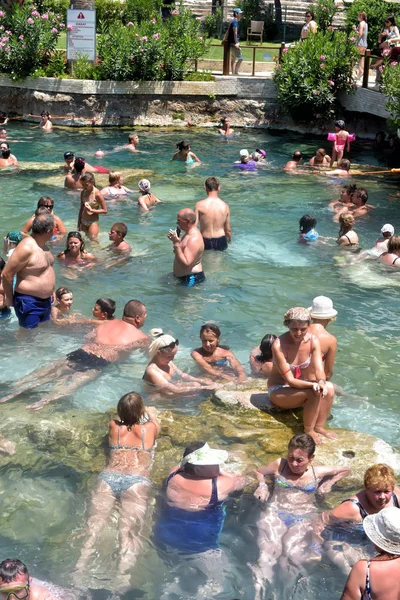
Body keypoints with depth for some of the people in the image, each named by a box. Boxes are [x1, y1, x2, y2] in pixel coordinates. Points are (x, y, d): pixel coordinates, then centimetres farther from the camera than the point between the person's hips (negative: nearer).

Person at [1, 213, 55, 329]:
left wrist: (50, 291, 20)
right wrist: (9, 298, -13)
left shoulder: (42, 244, 5)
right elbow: (7, 274, -22)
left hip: (45, 300, 9)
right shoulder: (26, 248, -25)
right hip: (29, 302, -9)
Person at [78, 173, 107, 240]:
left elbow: (105, 211, -13)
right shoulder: (83, 193, 2)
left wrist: (91, 210, -24)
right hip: (84, 222, 6)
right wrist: (79, 224, 14)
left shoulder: (97, 194, -16)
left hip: (93, 222, -6)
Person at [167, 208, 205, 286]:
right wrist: (176, 240, 7)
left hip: (191, 279, -11)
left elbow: (186, 264, -32)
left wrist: (176, 244, -32)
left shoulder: (194, 239, -23)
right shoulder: (188, 234, 12)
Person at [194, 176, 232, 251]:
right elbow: (228, 230, 3)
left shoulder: (199, 205, -11)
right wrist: (229, 241, 21)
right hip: (220, 242, 1)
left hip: (205, 242, -1)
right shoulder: (225, 206, -4)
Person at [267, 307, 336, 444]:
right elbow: (290, 380, -25)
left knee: (329, 388, -21)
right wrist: (312, 385, -40)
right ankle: (308, 431, -12)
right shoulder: (279, 345, -26)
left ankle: (319, 427, -10)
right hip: (279, 390, -6)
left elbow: (319, 369, -16)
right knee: (314, 393, -30)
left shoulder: (313, 340, -10)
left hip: (300, 385, 6)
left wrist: (321, 381, -39)